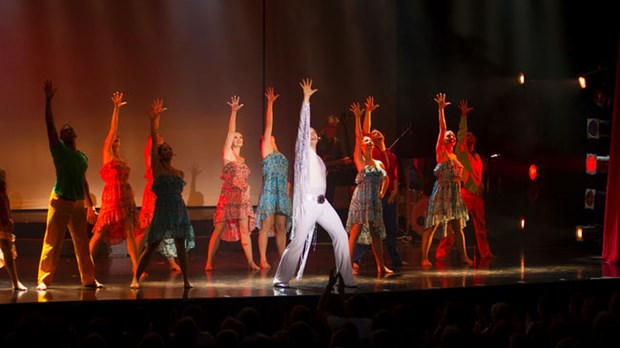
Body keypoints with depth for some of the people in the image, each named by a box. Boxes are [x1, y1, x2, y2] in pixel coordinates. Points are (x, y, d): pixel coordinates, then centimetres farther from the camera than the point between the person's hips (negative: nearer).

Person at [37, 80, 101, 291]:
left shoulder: (83, 157, 15)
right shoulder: (58, 150, 0)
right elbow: (49, 125, -9)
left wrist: (90, 206, 22)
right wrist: (48, 100, -17)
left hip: (79, 203, 5)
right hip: (60, 201, -5)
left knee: (82, 243, 9)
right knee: (52, 242, -5)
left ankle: (89, 279, 16)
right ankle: (44, 280, -3)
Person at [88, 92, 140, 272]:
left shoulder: (121, 161, 20)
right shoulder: (107, 154, 3)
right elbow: (112, 129, -2)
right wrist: (116, 108, -5)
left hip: (125, 198, 6)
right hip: (112, 196, -6)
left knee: (130, 233, 0)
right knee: (100, 232, -2)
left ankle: (136, 267, -4)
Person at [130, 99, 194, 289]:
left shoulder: (179, 173, 13)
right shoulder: (157, 167, 2)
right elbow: (154, 139, -2)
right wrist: (155, 119, -3)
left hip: (179, 209, 4)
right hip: (162, 209, -4)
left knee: (181, 246, 4)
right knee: (151, 246, -3)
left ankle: (186, 280, 8)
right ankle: (136, 278, 3)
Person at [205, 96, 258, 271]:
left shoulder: (242, 159, 17)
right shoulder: (227, 154, 0)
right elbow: (230, 131, -7)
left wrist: (246, 187, 8)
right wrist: (233, 112, -13)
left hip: (242, 197, 5)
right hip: (228, 196, -5)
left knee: (245, 230, 2)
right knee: (219, 230, -3)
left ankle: (251, 262, 1)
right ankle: (209, 262, 0)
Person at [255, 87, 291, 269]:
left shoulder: (280, 156, 22)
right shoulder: (266, 151, 5)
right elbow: (268, 124, 1)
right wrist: (270, 103, -1)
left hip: (281, 193, 6)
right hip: (269, 191, -6)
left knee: (281, 227, 5)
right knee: (266, 226, -7)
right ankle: (263, 260, -6)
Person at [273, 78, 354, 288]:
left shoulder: (317, 158, 22)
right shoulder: (303, 151, 3)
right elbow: (303, 125, -5)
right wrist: (306, 99, -7)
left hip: (322, 203, 7)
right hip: (307, 202, -7)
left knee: (340, 235, 0)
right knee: (298, 242, -10)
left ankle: (346, 277, 5)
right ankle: (281, 278, 0)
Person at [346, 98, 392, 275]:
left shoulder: (378, 163, 14)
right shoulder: (359, 160, -1)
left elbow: (386, 179, 31)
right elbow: (358, 136, -10)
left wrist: (382, 193, 15)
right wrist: (358, 117, -16)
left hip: (375, 201, 6)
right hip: (361, 199, -5)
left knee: (376, 234, 9)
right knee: (355, 232, -9)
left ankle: (381, 267, 15)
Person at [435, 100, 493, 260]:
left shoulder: (477, 156, 19)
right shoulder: (461, 152, 0)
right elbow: (461, 134, -12)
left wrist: (481, 188, 15)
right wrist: (464, 116, -16)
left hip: (477, 194, 7)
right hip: (465, 194, -7)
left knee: (481, 225, 12)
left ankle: (485, 253, 21)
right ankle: (441, 252, -12)